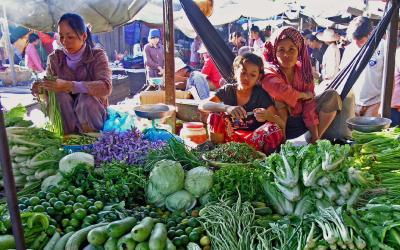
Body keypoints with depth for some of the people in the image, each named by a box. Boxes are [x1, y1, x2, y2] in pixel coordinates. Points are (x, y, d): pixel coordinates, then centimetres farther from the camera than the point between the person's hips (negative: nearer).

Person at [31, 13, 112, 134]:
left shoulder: (97, 55, -10)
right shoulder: (55, 58, -1)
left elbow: (106, 87, -28)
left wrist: (69, 86, -39)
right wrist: (41, 90, -26)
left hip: (94, 113, -2)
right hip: (65, 118, 3)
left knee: (87, 98, -31)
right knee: (60, 95, -25)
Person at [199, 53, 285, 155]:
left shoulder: (261, 94, -8)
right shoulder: (227, 90, -3)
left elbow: (281, 123, -15)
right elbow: (202, 105, -18)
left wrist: (267, 116, -39)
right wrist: (226, 108, -36)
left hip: (254, 140, -1)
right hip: (229, 137, 1)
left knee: (274, 129, -27)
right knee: (215, 115, -20)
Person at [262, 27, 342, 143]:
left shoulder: (303, 71, -4)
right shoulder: (269, 73, -19)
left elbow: (309, 104, -8)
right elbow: (284, 92, -38)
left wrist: (315, 135, -14)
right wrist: (303, 95, -18)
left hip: (302, 119, 5)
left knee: (332, 96, -8)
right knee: (277, 102, -32)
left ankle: (317, 139, -7)